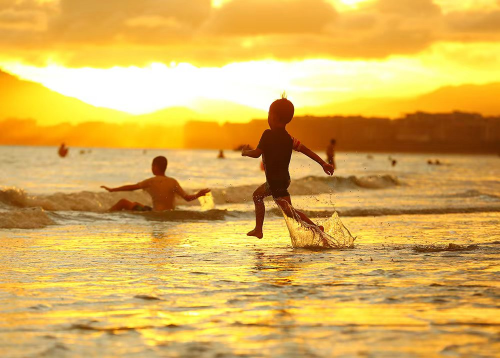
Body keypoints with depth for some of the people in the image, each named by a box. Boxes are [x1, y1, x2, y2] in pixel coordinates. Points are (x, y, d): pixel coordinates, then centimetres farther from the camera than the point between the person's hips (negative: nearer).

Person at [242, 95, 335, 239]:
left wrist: (245, 152, 3)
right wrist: (323, 163, 1)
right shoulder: (288, 138, 6)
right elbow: (305, 150, 1)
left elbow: (257, 153, -19)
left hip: (275, 181, -9)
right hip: (284, 178, 9)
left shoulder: (268, 134, -14)